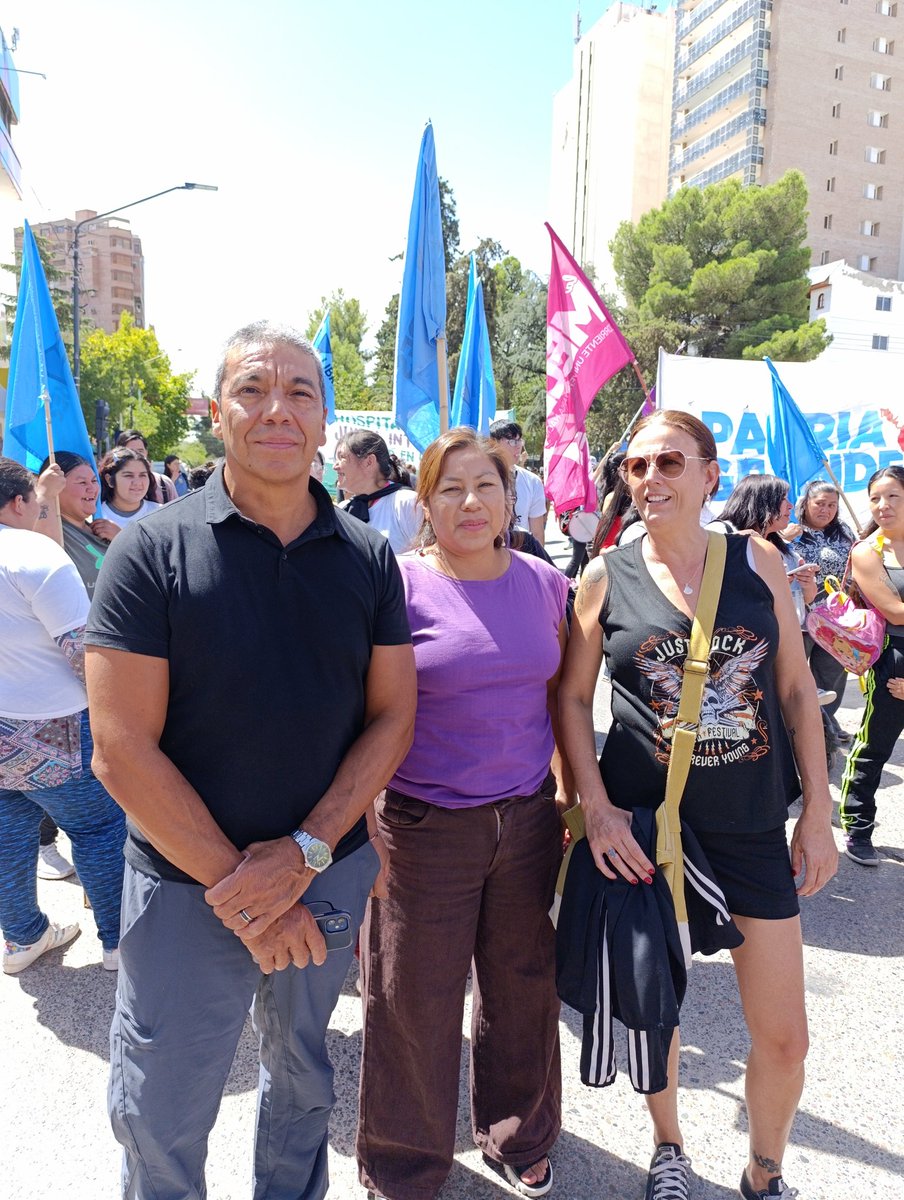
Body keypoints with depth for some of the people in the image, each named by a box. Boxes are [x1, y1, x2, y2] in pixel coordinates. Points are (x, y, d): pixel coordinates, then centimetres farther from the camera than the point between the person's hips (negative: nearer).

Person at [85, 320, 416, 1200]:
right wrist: (238, 886, -14)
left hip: (332, 875, 3)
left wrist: (306, 853, -14)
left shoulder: (368, 558, -2)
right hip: (187, 885, -2)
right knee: (157, 1124, 15)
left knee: (304, 1078, 25)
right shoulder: (152, 551, -12)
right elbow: (123, 750, -15)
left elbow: (392, 716, -2)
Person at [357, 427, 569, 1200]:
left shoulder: (545, 584, 3)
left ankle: (519, 1136, 46)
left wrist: (569, 787, 10)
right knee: (417, 1000, 12)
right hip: (427, 825, -3)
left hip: (529, 817, 4)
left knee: (524, 986, 19)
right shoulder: (401, 584, -9)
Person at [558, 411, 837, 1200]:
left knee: (784, 1037, 10)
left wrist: (818, 812, 2)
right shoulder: (607, 577, -4)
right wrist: (595, 806, -11)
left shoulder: (758, 562, -1)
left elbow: (797, 687, 3)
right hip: (644, 827, -1)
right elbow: (573, 698, -1)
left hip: (754, 825, 1)